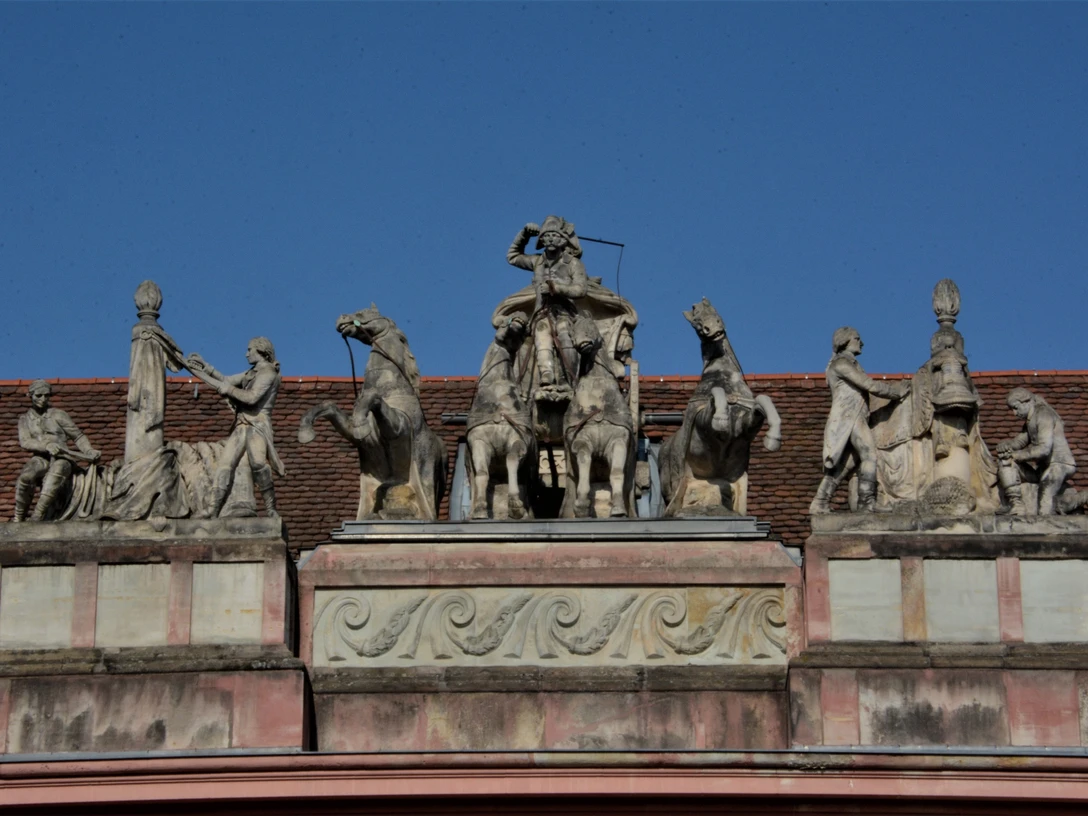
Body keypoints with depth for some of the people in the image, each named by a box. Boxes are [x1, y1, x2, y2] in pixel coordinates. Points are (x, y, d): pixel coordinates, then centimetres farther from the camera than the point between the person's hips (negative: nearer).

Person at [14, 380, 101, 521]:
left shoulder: (58, 415, 9)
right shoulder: (25, 419, 15)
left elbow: (78, 436, 11)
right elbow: (24, 442, -2)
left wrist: (89, 451, -9)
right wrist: (46, 445, -21)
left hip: (61, 459, -2)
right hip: (40, 459, 2)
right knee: (26, 477, -34)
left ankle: (36, 520, -39)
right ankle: (18, 518, -20)